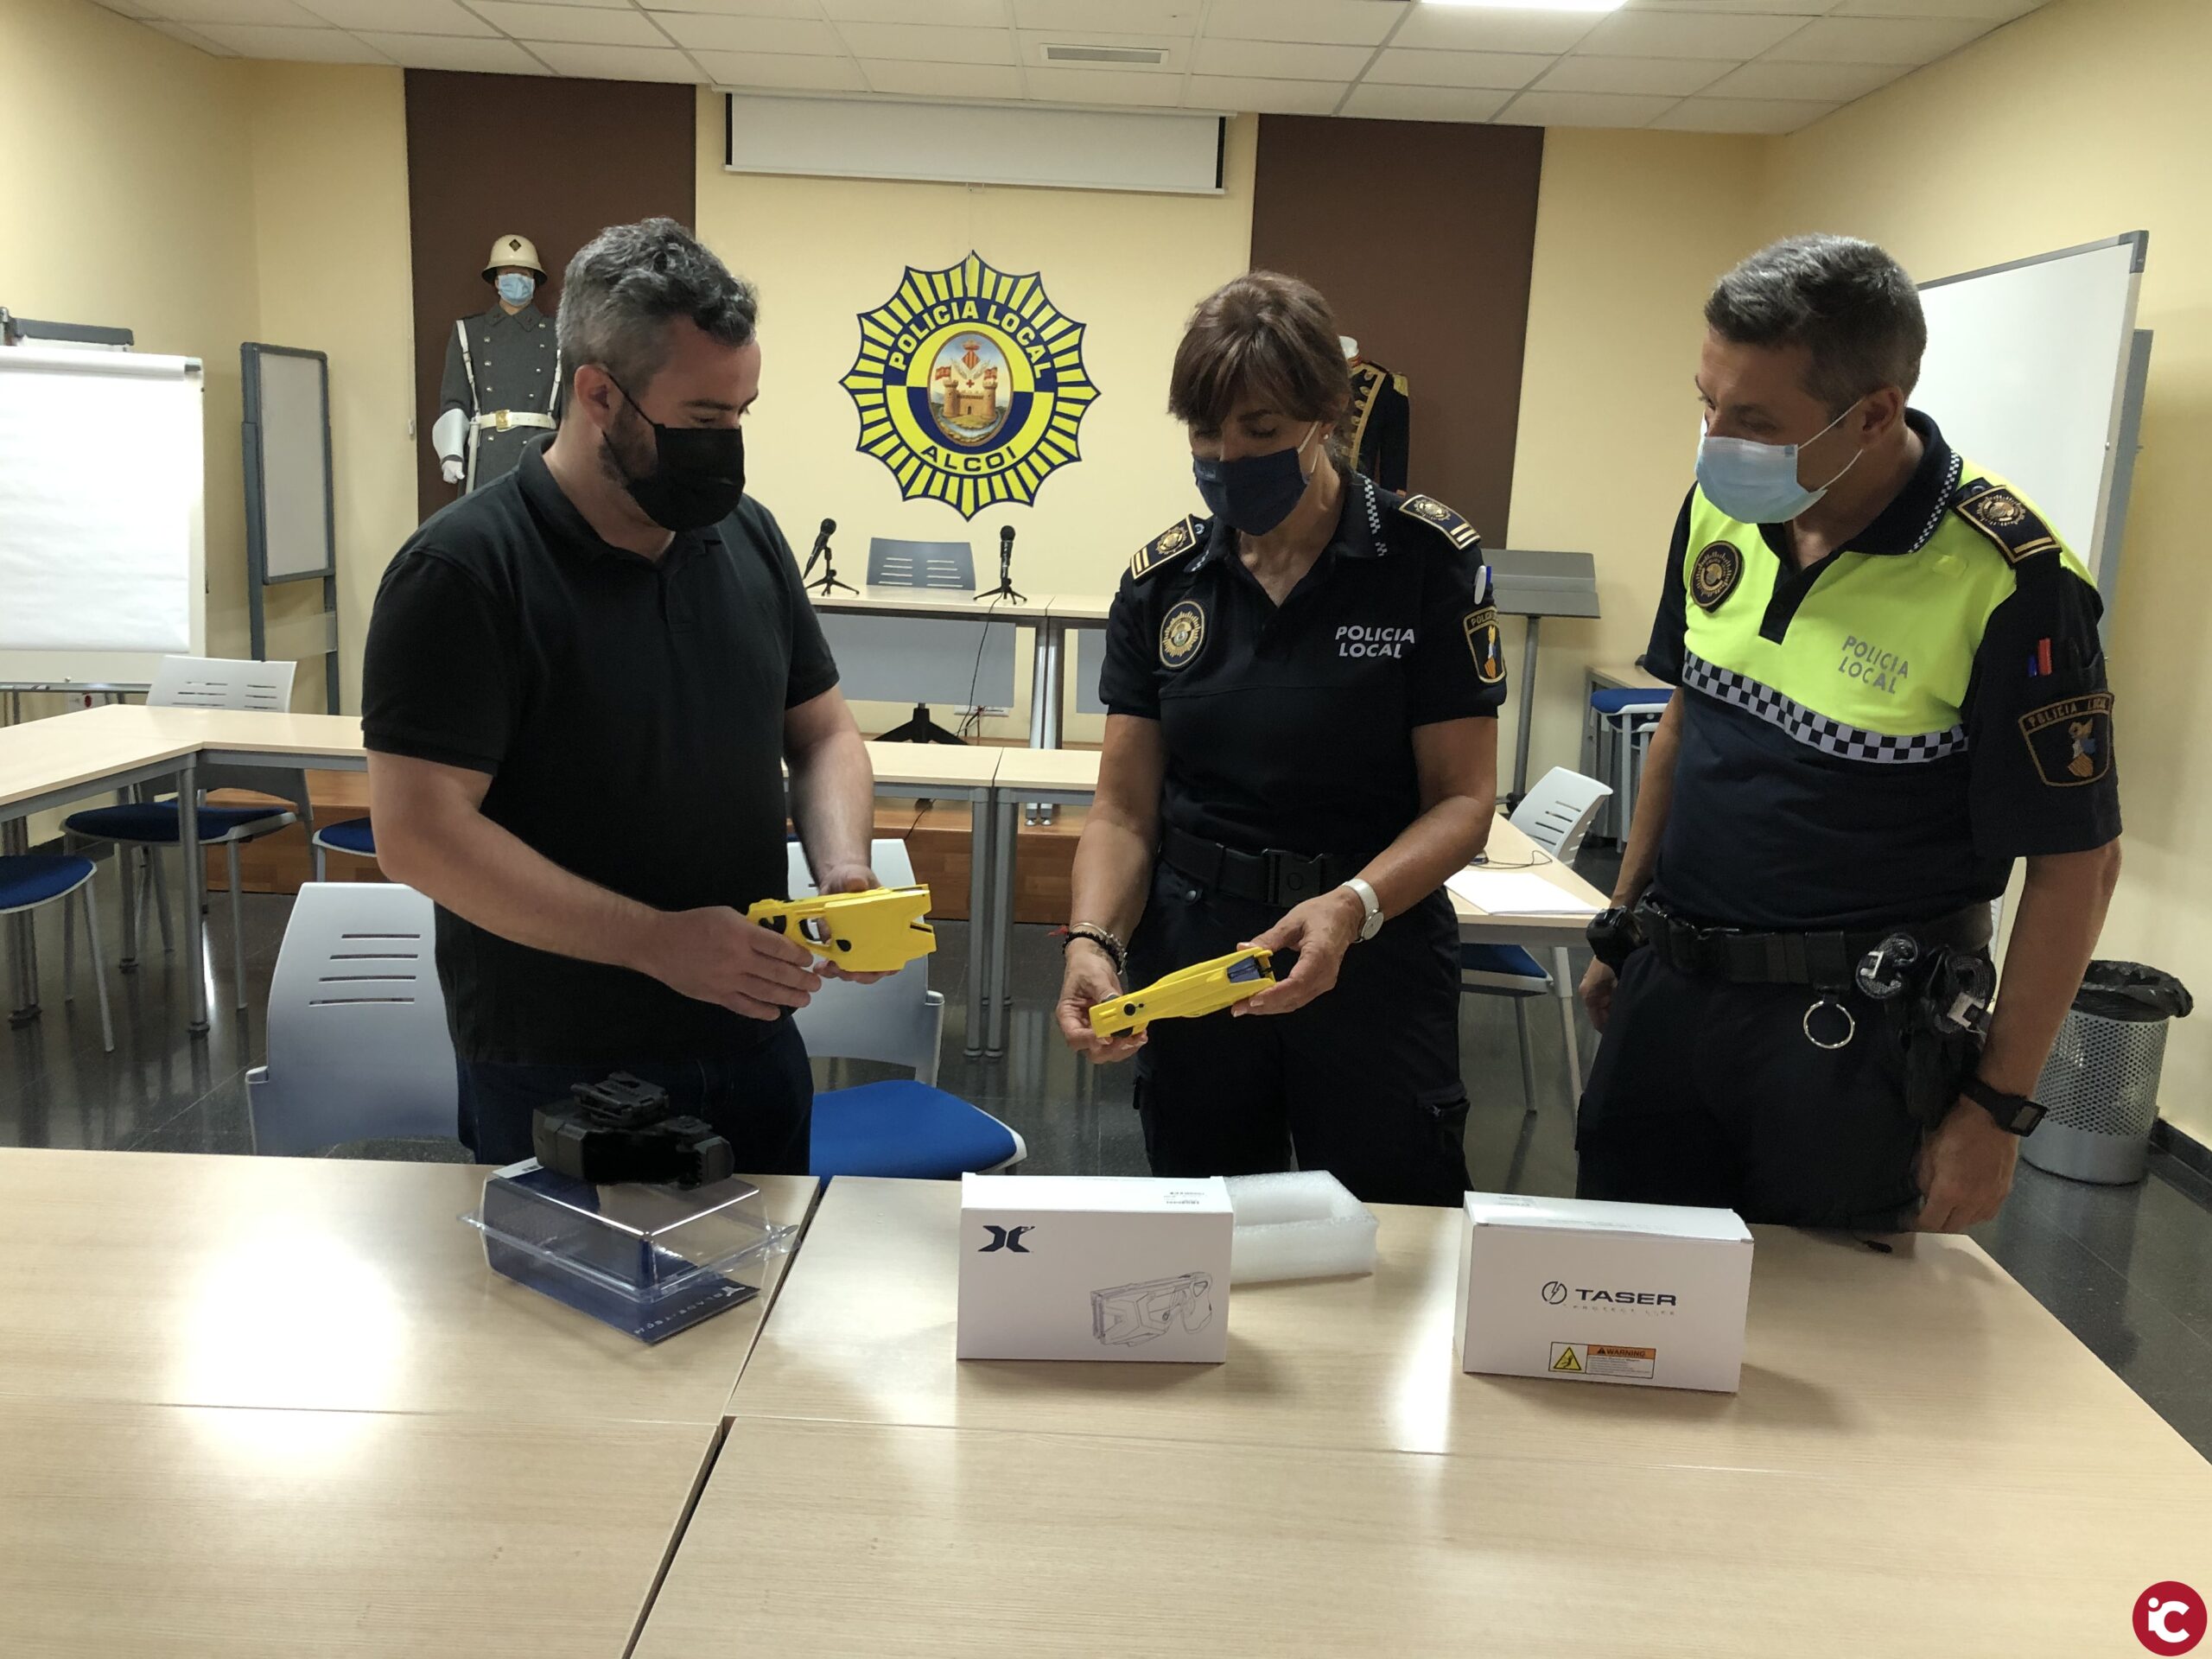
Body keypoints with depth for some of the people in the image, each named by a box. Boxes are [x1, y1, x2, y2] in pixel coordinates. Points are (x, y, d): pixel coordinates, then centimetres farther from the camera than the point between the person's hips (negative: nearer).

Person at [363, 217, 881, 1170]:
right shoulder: (463, 571, -15)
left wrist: (844, 870, -8)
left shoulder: (746, 535, 4)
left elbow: (822, 731, 11)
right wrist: (658, 941, -24)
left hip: (752, 1041, 6)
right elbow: (418, 834, -20)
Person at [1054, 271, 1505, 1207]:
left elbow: (1463, 799, -10)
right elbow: (1125, 812, -1)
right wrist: (1093, 940, -19)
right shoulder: (1163, 578, 0)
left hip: (1375, 963, -2)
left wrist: (1351, 907, -27)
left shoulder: (1427, 558, -9)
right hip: (1191, 959, 3)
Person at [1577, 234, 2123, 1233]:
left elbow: (2077, 864, -12)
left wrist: (1996, 1106, -11)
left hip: (1853, 1032, -5)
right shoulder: (1719, 510, -1)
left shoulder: (2008, 581, -19)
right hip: (1668, 988, 6)